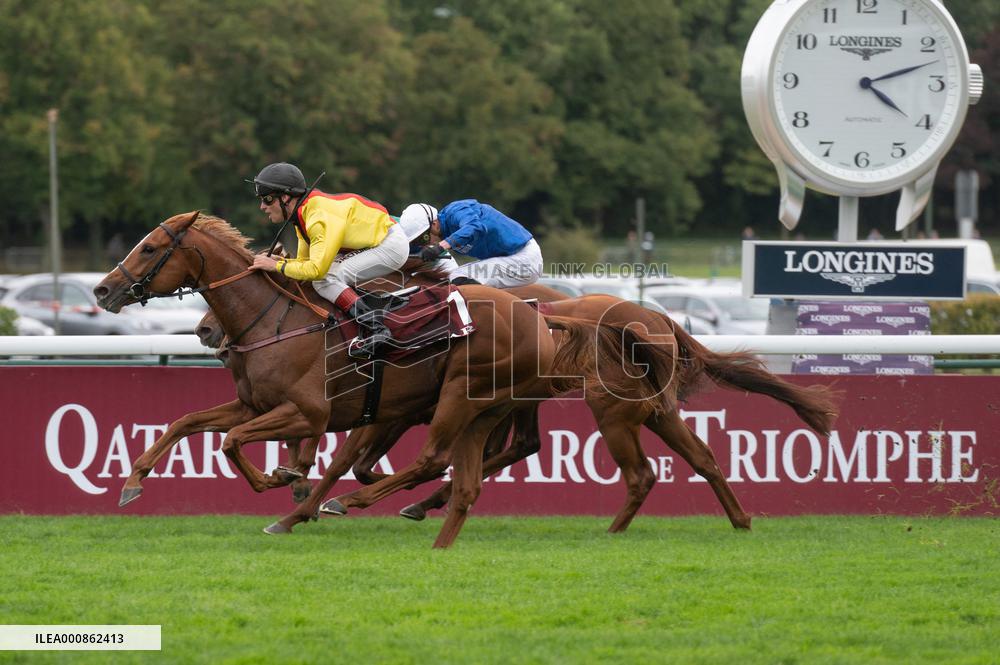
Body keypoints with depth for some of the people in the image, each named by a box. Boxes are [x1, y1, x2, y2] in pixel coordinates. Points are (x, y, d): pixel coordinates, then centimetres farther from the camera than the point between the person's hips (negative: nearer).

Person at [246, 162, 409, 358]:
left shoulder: (319, 217, -24)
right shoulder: (304, 215, 8)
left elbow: (316, 269, -30)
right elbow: (305, 262, 16)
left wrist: (277, 266, -20)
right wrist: (277, 260, -2)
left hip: (392, 245, -10)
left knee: (324, 279, -18)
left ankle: (375, 328, -25)